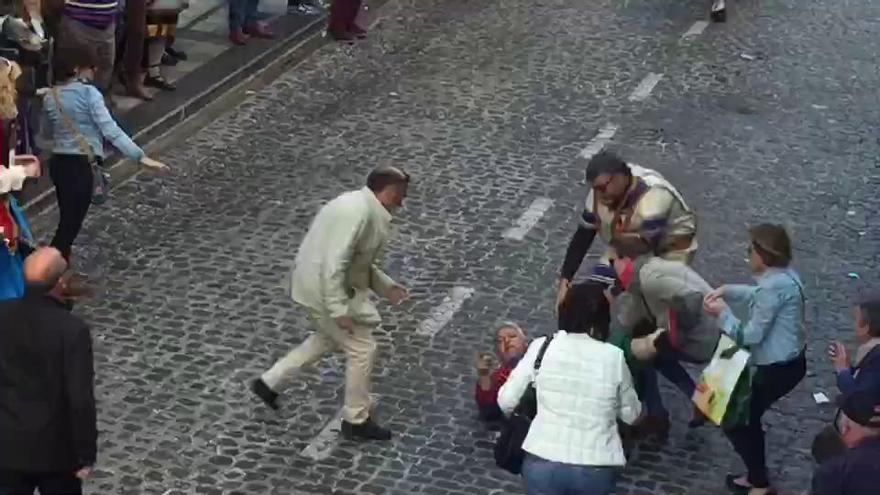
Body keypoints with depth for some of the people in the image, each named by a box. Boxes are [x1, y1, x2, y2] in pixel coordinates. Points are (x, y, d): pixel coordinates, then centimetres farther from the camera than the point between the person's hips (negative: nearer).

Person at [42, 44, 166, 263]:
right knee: (72, 219, 1)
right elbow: (110, 129, -22)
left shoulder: (50, 97, 5)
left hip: (58, 162, 6)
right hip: (82, 164, -6)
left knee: (67, 216, 20)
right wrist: (140, 156, -26)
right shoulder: (89, 93, -13)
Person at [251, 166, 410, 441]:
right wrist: (339, 310, -29)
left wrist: (387, 286, 11)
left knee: (328, 338, 30)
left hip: (319, 284, 10)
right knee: (362, 349, 2)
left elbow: (358, 260, 17)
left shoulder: (361, 205, 7)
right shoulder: (358, 213, -26)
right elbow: (334, 264, -30)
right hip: (324, 290, -10)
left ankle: (270, 382, 36)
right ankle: (356, 420, 17)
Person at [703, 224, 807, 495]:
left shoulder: (774, 287, -28)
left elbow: (751, 335, -23)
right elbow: (758, 296, 23)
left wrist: (723, 313, -9)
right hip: (790, 362, 10)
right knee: (746, 416, 22)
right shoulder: (785, 275, 3)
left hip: (778, 369, -10)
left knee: (733, 420, 5)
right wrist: (727, 291, 9)